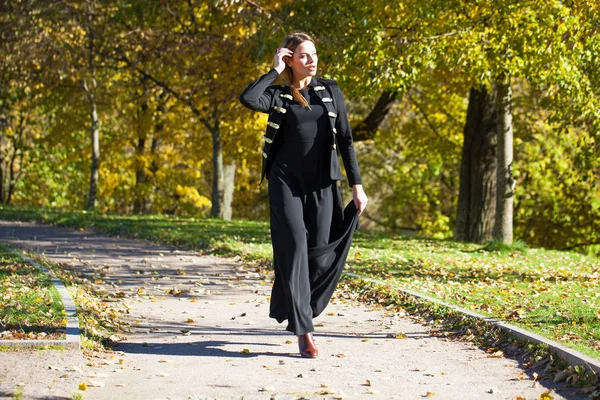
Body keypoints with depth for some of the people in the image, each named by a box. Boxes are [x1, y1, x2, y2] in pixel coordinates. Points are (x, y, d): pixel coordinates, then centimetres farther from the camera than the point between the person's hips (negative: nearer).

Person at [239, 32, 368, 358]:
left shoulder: (330, 91, 9)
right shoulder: (278, 94, 3)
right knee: (294, 247, -12)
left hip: (322, 183, 2)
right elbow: (248, 99, -20)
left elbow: (345, 140, 9)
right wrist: (275, 71, -9)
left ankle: (291, 309, 24)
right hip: (286, 180, -2)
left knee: (321, 253, -2)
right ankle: (303, 330, -12)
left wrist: (356, 185, 4)